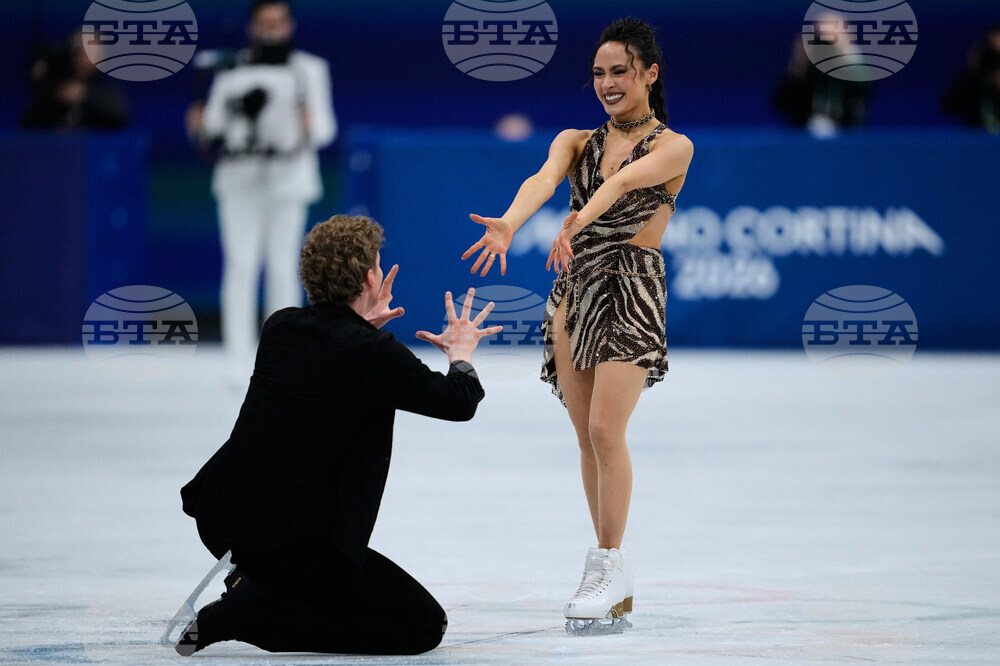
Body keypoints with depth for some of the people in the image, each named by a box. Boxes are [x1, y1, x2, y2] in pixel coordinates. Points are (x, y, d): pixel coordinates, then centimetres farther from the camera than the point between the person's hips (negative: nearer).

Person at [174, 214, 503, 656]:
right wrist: (461, 351, 16)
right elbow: (460, 403, -4)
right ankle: (245, 615, -9)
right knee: (424, 626, -2)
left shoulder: (279, 326, 5)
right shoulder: (374, 354, -15)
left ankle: (256, 579, 27)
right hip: (290, 542, -9)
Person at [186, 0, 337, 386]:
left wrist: (310, 126, -21)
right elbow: (216, 121, 12)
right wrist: (201, 125, -10)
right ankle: (238, 361, -9)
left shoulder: (307, 70, 6)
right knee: (241, 264, -7)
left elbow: (325, 127, 0)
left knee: (282, 267, 1)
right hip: (240, 177, 1)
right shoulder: (233, 68, 10)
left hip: (288, 177, -1)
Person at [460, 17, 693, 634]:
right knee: (590, 439, 4)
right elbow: (544, 180, -11)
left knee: (605, 429, -18)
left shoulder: (672, 147, -1)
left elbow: (625, 179, -22)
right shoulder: (576, 141, 11)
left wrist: (579, 220, -42)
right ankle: (617, 590, 9)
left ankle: (609, 562, -11)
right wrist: (509, 224, -33)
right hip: (574, 291, 5)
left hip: (632, 290, -5)